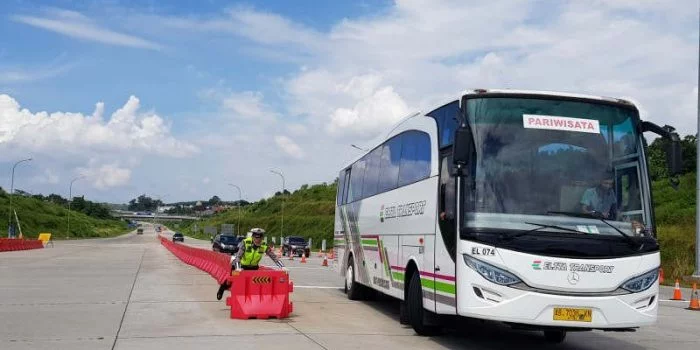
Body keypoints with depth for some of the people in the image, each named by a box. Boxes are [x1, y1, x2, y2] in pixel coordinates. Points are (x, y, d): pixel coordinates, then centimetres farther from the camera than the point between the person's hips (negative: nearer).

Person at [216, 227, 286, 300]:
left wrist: (282, 267, -34)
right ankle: (223, 287, 36)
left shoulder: (264, 246, -21)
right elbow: (238, 256, -38)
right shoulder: (245, 243, -30)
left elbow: (274, 256, -22)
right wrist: (238, 268, -53)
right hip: (241, 266, -3)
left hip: (253, 267, 3)